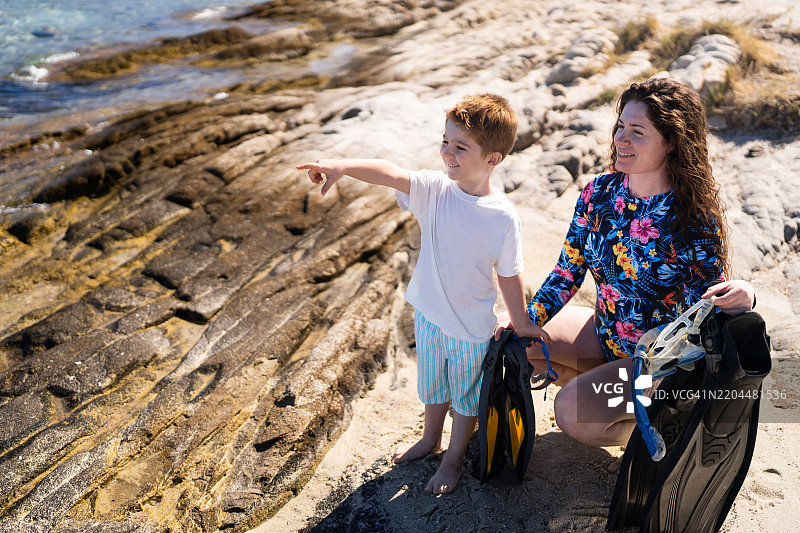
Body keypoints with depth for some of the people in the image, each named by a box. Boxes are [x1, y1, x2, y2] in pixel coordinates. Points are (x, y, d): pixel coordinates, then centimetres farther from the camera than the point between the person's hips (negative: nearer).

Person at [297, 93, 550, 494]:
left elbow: (509, 276, -10)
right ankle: (430, 438, 55)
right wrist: (342, 166, -50)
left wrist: (522, 323, 1)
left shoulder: (503, 217, -21)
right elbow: (391, 174, -33)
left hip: (472, 328, -3)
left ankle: (454, 459, 44)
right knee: (433, 385, 28)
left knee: (466, 397, 19)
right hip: (428, 314, 4)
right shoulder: (434, 189, -15)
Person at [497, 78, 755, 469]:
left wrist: (742, 297, -39)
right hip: (606, 334, 7)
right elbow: (568, 273, -1)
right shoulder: (599, 193, -9)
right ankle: (603, 391, 15)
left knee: (571, 412, -24)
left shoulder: (695, 219, -24)